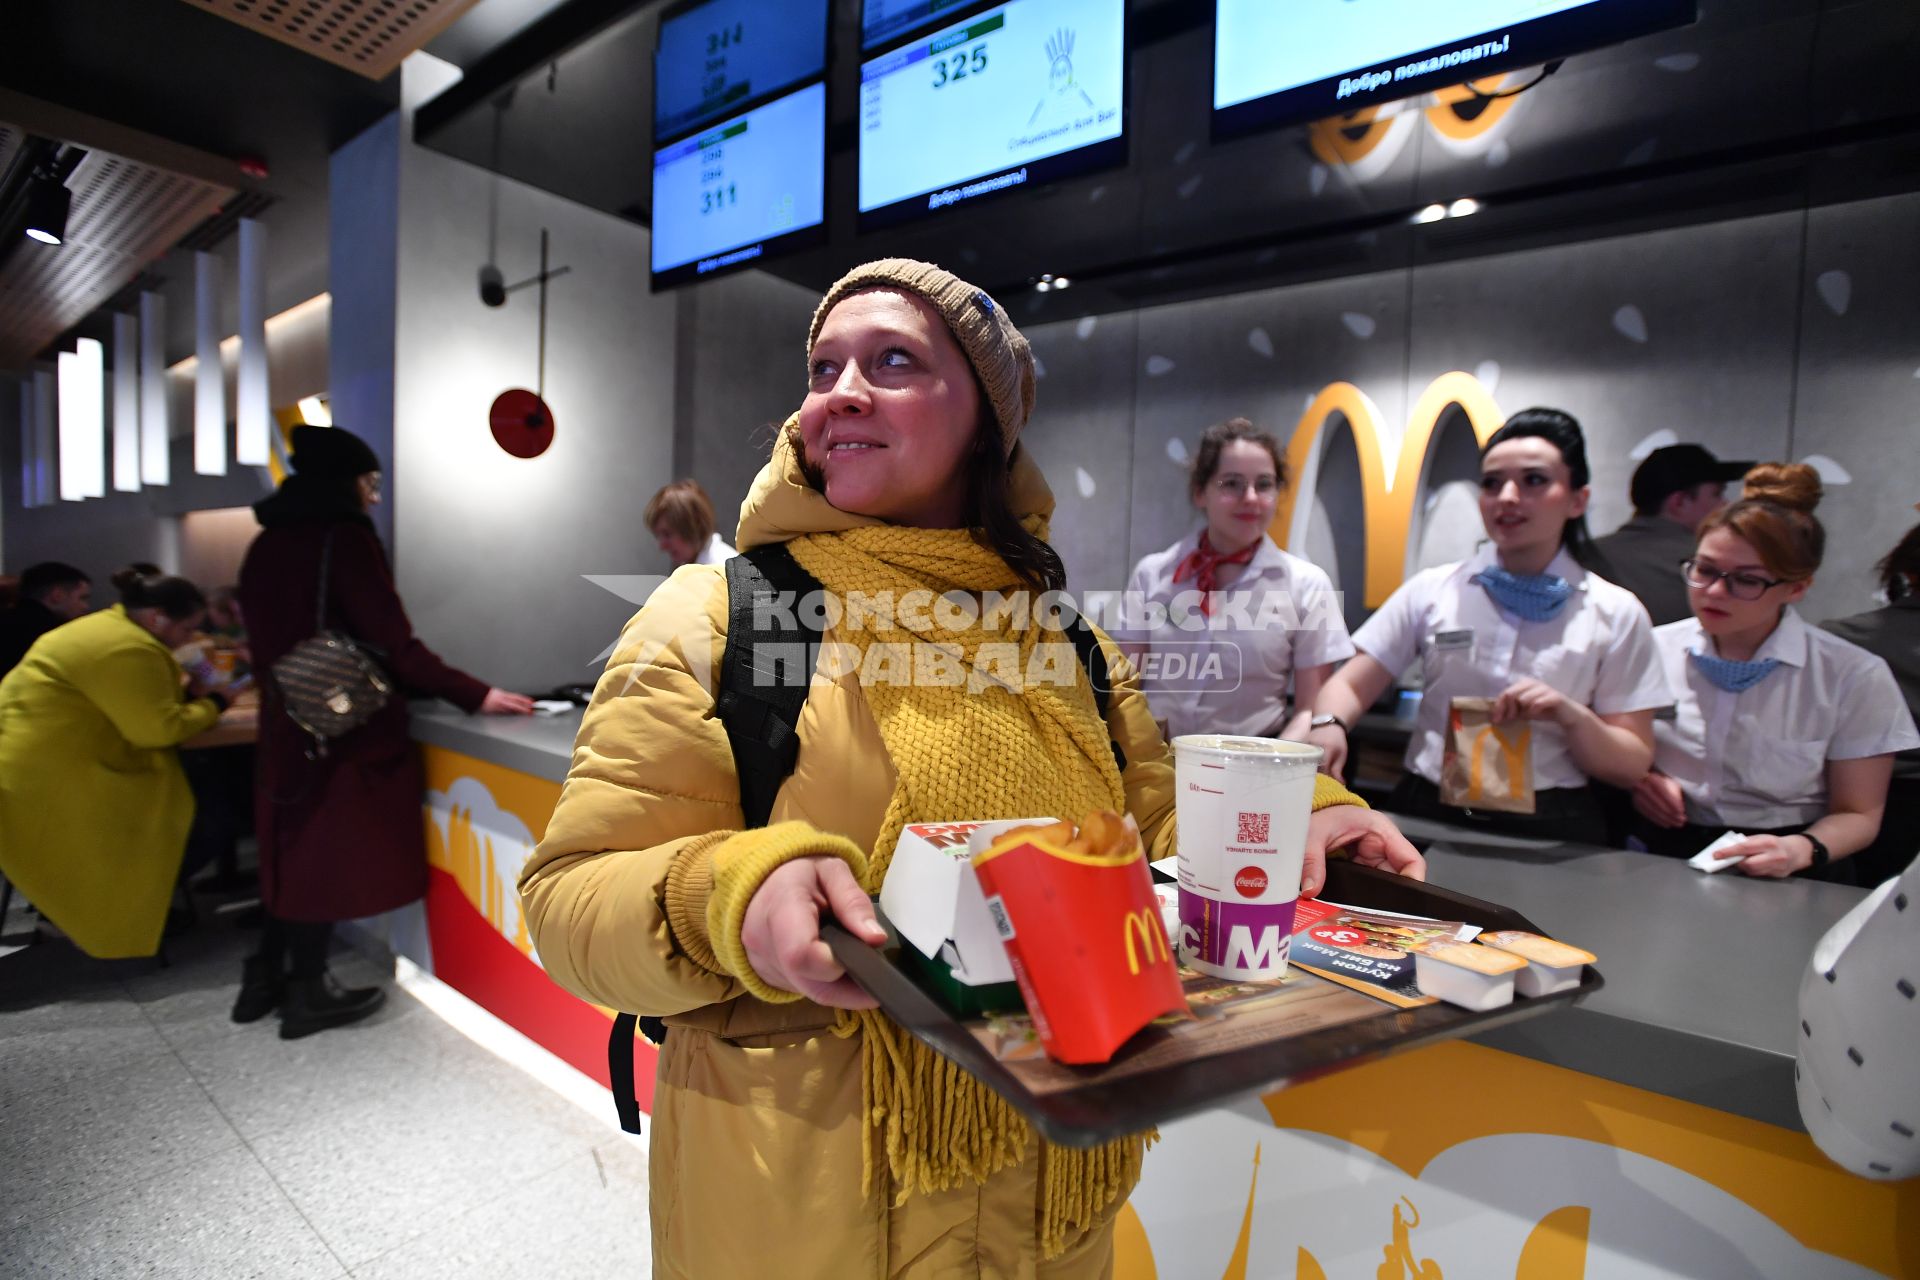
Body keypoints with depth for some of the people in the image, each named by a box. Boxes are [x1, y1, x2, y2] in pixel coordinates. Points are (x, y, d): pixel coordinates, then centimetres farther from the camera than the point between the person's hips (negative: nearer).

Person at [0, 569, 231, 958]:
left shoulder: (112, 625, 11)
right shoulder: (130, 650, -22)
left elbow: (136, 697, 22)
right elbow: (159, 730, -23)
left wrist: (188, 691, 5)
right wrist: (210, 707, -7)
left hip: (33, 758, 10)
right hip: (42, 774, -10)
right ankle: (112, 940, 9)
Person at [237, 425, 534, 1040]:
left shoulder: (267, 544, 10)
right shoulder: (345, 537, -15)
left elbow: (270, 638, 18)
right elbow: (394, 643, -20)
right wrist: (476, 695, -17)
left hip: (285, 723, 8)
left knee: (294, 848, 19)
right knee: (328, 854, 5)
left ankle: (266, 979, 30)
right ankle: (307, 995, 18)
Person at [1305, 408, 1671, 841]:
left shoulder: (1616, 614, 6)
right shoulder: (1431, 590, 7)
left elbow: (1632, 766, 6)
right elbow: (1350, 686, 3)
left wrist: (1571, 716, -13)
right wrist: (1328, 723, -19)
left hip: (1549, 835, -1)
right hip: (1428, 817, 1)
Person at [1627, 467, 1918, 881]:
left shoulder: (1854, 677, -1)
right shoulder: (1655, 650, 2)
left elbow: (1858, 814, 2)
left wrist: (1801, 849, -17)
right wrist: (1636, 780, -7)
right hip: (1662, 859, 0)